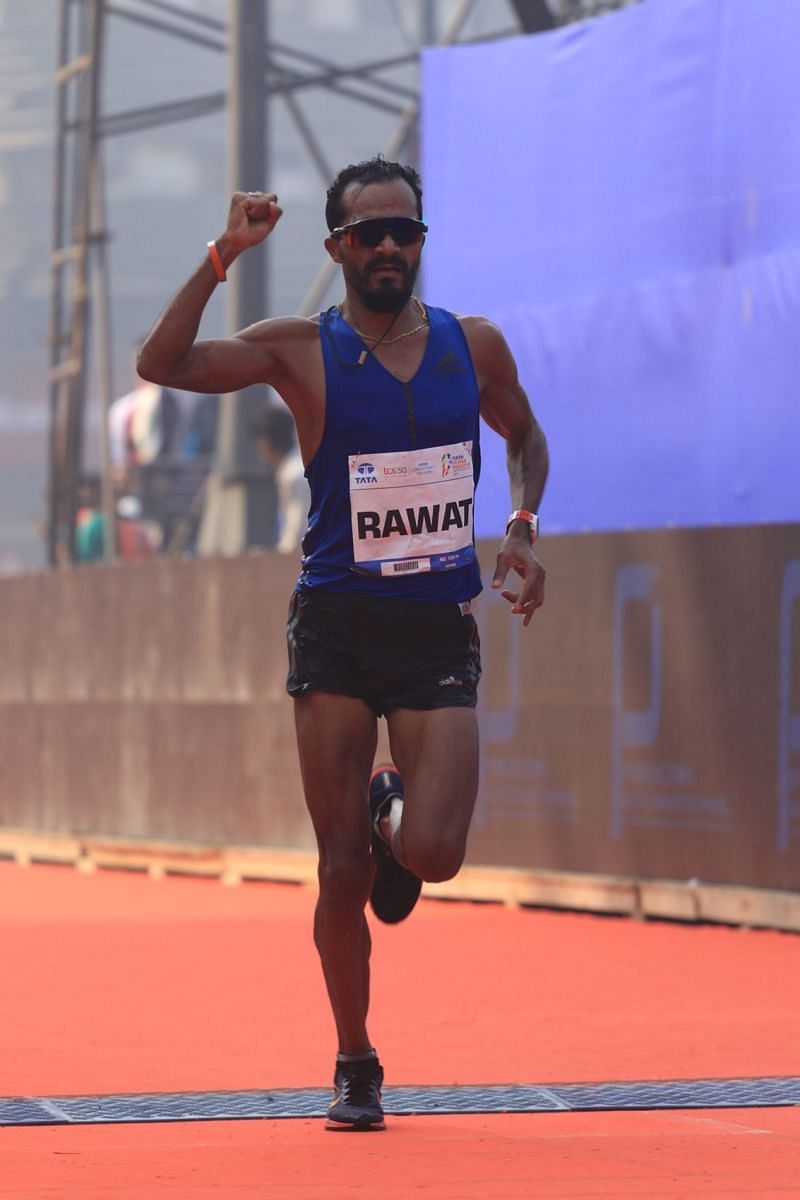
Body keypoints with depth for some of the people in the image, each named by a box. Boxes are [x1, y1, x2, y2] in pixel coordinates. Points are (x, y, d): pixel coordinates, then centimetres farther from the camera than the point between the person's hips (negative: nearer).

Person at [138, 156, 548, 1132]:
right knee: (342, 868, 0)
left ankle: (392, 806, 25)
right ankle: (355, 1066, 17)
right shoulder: (302, 350, -4)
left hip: (439, 629, 1)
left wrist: (522, 528, 6)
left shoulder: (475, 346, 4)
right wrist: (225, 256, -25)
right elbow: (162, 365, -18)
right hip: (336, 627, -1)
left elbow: (525, 437, 23)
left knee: (430, 855, -13)